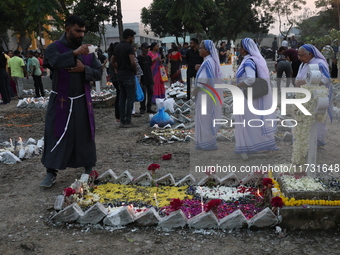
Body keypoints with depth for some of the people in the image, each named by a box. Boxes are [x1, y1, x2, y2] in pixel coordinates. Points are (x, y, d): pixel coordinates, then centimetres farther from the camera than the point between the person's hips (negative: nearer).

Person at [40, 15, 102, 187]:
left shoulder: (87, 51, 6)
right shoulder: (54, 47, -5)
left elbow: (99, 73, 4)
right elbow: (54, 61, -27)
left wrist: (84, 69, -13)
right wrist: (75, 53, -34)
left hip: (82, 101, 3)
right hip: (60, 101, -2)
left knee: (85, 135, 9)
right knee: (56, 135, 1)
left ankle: (88, 168, 23)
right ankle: (51, 172, 10)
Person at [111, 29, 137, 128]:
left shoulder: (117, 47, 12)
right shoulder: (129, 47, -13)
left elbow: (112, 61, 15)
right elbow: (133, 62, -22)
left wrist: (119, 69, 15)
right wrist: (135, 70, -6)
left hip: (120, 75, 8)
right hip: (129, 75, -8)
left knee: (122, 98, 11)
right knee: (130, 98, -2)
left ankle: (122, 121, 13)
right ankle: (128, 121, -1)